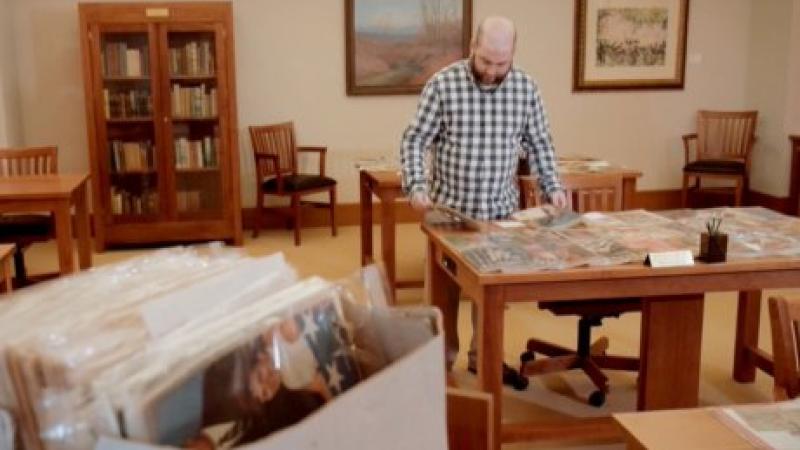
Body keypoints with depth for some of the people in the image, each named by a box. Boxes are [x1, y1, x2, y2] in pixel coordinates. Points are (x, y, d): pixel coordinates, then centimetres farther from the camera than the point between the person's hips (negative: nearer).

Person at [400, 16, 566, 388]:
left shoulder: (526, 88, -2)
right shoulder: (443, 85, -12)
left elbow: (538, 144, 8)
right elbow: (414, 141, -9)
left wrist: (552, 187, -3)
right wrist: (416, 186, -23)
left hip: (501, 210, 3)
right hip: (448, 208, -2)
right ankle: (442, 357, 26)